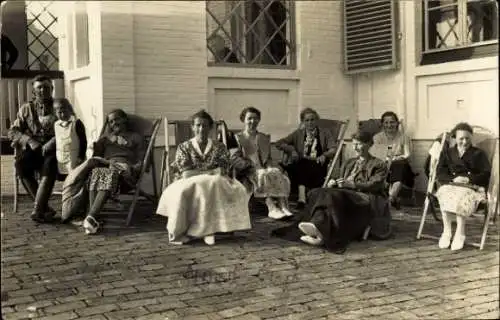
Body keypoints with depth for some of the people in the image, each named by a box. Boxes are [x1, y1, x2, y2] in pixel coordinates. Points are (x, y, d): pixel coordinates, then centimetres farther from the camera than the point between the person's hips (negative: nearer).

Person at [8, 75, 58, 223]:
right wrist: (30, 141, -10)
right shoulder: (26, 109, 16)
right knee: (20, 163, -31)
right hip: (32, 149, 2)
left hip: (52, 150, -2)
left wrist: (53, 142, -18)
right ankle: (45, 207, -26)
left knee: (49, 166, -36)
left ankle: (38, 209, -38)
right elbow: (12, 132, 9)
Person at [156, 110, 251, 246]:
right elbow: (185, 174, -4)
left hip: (215, 185, 1)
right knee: (180, 192, -35)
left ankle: (209, 229, -29)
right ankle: (180, 231, -22)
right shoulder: (184, 147, 10)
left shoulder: (219, 147, 12)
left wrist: (196, 172, -12)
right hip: (189, 185, 0)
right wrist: (211, 171, -10)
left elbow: (223, 172, -1)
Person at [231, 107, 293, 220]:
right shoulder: (238, 138, 9)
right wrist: (252, 164, -15)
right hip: (248, 172, -4)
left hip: (264, 169, 4)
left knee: (279, 174, -28)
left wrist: (269, 167, -1)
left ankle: (283, 207, -42)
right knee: (264, 176, -35)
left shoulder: (265, 138, 25)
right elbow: (235, 159, -3)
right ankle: (272, 208, -48)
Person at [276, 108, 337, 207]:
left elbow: (333, 150, 3)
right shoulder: (298, 134, 22)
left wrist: (324, 155, -18)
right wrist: (291, 149, 1)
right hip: (301, 164, 2)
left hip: (317, 165, -1)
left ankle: (301, 199, -38)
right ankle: (302, 197, -42)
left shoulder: (324, 134, 17)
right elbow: (279, 143, 18)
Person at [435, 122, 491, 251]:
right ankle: (446, 231, -32)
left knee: (461, 196, -38)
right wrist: (453, 179, -13)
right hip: (450, 185, 2)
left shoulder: (479, 154, 17)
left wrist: (468, 179, -12)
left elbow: (486, 174, 4)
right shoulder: (448, 153, 22)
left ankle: (460, 233, -34)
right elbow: (440, 174, 8)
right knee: (445, 193, -35)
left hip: (472, 187, -2)